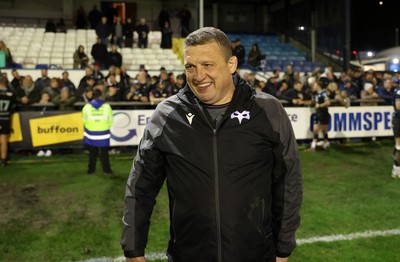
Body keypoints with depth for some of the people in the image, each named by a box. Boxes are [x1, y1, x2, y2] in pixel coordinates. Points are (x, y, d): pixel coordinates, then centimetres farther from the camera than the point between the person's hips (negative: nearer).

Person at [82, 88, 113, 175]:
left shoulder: (87, 106, -5)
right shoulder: (106, 106, -6)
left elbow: (84, 120, 2)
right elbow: (110, 120, -1)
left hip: (91, 133, 1)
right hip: (104, 134, -1)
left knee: (92, 153, 14)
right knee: (104, 153, 10)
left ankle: (91, 170, 19)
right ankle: (106, 170, 13)